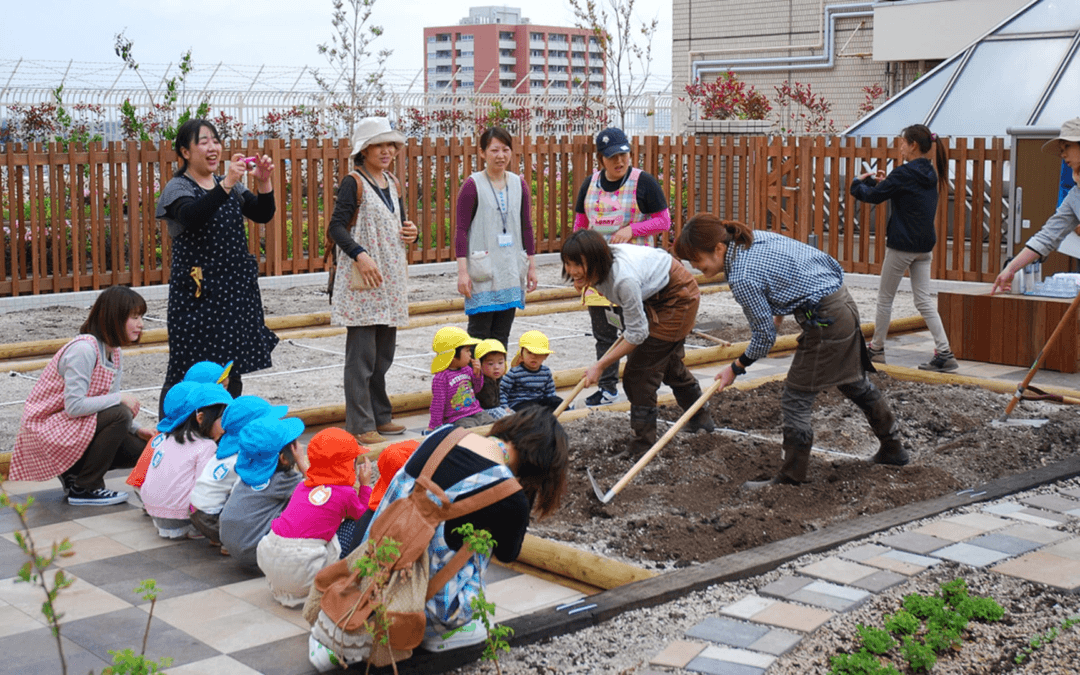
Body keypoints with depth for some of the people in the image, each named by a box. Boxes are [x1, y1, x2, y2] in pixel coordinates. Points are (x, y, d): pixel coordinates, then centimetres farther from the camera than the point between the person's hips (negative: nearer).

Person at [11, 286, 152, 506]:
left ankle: (73, 473, 14)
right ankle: (85, 489, -13)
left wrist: (136, 429, -6)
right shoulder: (84, 349, -23)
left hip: (72, 428, 9)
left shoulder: (113, 352, 6)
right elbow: (74, 406, -30)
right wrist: (119, 398, -22)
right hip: (47, 431, -9)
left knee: (139, 450, -4)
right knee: (119, 414, -28)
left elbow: (103, 404, 8)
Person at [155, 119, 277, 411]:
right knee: (187, 371, -6)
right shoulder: (178, 187, -5)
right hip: (196, 291, -6)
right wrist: (226, 185, -36)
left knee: (232, 371, 11)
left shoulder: (231, 184, 14)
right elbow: (192, 217, -25)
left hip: (236, 286, 6)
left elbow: (262, 214, 6)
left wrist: (263, 182, -11)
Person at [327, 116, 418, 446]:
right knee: (362, 354, -6)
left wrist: (411, 232, 4)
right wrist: (360, 254, -28)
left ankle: (380, 416, 23)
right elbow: (336, 227, -15)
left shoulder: (392, 183, 15)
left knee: (384, 353, 13)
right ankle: (360, 425, -2)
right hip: (363, 282, -8)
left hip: (391, 279, 8)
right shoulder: (354, 182, -7)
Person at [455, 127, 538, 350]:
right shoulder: (472, 185, -5)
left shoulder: (519, 184, 10)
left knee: (501, 334, 7)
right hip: (482, 272, -4)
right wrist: (462, 270, -13)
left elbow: (526, 228, 14)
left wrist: (531, 266, 12)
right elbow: (461, 230, -7)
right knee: (479, 332, -6)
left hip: (511, 270, 4)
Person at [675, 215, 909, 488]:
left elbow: (766, 335, -14)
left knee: (795, 399, 1)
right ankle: (893, 449, 42)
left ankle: (792, 476, 11)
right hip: (843, 301, 10)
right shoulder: (755, 237, 3)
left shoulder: (742, 278, -23)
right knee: (856, 385, 26)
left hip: (826, 322, -10)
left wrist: (736, 368, 1)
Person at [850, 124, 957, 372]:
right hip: (924, 246, 8)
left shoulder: (905, 173, -16)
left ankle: (876, 349, 19)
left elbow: (873, 196, -11)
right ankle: (945, 353, -3)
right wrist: (884, 182, 14)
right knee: (924, 300, 7)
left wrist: (858, 183, 8)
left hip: (902, 244, -8)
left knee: (885, 298, 8)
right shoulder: (930, 174, 9)